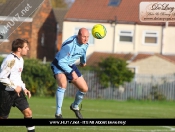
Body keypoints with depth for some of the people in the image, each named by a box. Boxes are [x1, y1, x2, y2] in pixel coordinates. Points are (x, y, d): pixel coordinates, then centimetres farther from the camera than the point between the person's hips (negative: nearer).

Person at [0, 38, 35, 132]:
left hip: (17, 90, 8)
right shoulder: (10, 60, -19)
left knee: (28, 112, -3)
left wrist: (24, 89, 14)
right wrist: (14, 87, -18)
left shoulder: (20, 60, 12)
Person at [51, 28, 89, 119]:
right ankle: (58, 113, -30)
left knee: (84, 89, 4)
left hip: (70, 65, 7)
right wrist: (72, 72, -37)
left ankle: (75, 106, 34)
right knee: (63, 84, -35)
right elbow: (61, 62, -32)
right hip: (59, 64, -7)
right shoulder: (69, 45, -34)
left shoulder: (85, 44, -8)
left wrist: (83, 61, 35)